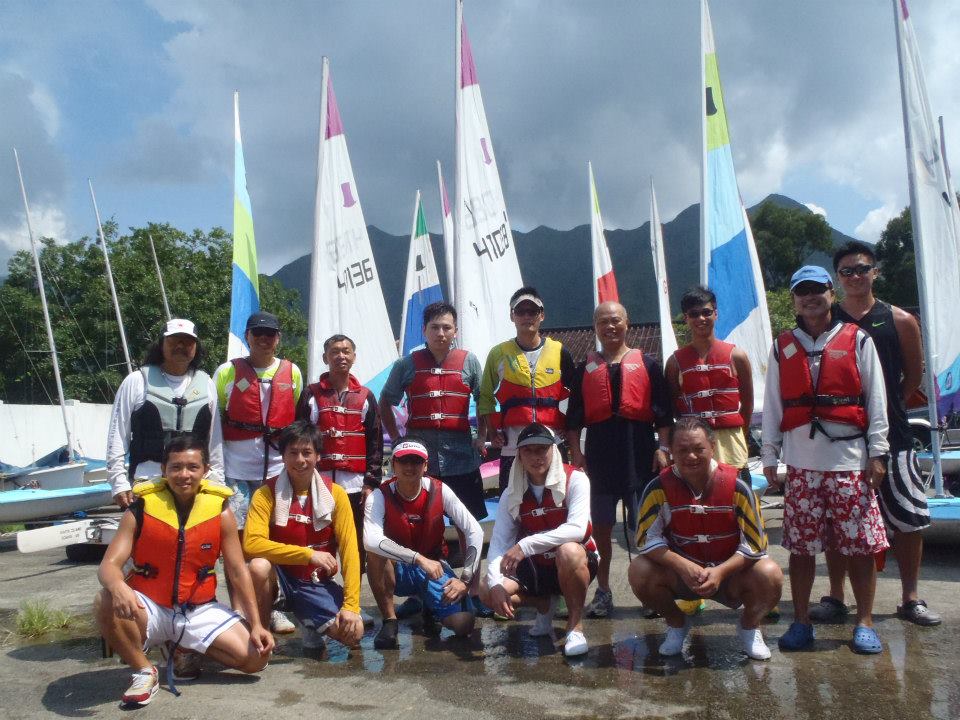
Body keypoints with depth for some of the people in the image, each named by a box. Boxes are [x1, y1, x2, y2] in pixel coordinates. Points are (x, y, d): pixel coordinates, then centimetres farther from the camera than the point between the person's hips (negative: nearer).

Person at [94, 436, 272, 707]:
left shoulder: (220, 511, -7)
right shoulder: (141, 509, -9)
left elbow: (238, 572, -3)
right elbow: (109, 564, -16)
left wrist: (256, 624, -9)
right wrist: (118, 587, -42)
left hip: (200, 611, 2)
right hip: (150, 608, -1)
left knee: (256, 657, -15)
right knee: (106, 603, -33)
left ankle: (184, 649, 12)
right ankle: (144, 671, -8)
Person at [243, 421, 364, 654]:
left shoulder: (335, 494, -8)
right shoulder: (266, 493, -12)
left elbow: (349, 549, -11)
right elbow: (252, 543, -26)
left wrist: (351, 605, -19)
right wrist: (308, 554, -30)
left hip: (316, 582, 1)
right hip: (280, 576, -1)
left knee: (353, 633, -21)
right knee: (259, 566, -35)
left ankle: (311, 624, 14)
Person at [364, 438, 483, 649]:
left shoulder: (439, 491, -13)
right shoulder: (380, 496, -18)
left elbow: (474, 532, -12)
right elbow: (371, 540, -36)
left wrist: (465, 579, -19)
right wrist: (419, 559, -42)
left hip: (435, 567, 1)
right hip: (398, 570, -1)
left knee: (464, 624, -22)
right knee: (375, 553, -35)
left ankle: (428, 608, 12)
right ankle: (389, 620, -15)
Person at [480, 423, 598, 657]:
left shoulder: (574, 480, -16)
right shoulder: (512, 494, -3)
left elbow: (577, 528, -31)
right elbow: (498, 544, -10)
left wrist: (525, 545, -37)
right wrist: (495, 584, -28)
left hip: (575, 565, -4)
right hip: (537, 568, 4)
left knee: (569, 551, -39)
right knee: (487, 591, -18)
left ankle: (575, 624, -14)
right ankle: (544, 605, 11)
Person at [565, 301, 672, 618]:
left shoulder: (646, 364, 8)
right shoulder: (585, 368, 12)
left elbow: (663, 412, 5)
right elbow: (574, 417, 10)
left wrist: (663, 448, -4)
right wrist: (575, 452, 1)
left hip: (640, 455, -1)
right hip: (599, 455, 2)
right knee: (600, 525, 6)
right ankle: (603, 591, 18)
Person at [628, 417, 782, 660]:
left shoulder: (737, 486, -16)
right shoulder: (659, 488, -15)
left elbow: (754, 543, -13)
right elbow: (648, 539, -14)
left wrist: (720, 572, -27)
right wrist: (683, 566, -29)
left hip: (730, 573, 0)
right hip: (680, 574, 1)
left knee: (770, 576, -28)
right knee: (639, 572, -26)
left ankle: (749, 626, 8)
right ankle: (676, 624, 7)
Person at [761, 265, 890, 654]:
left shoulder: (858, 341, 5)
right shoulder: (782, 347, 11)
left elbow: (876, 400, 4)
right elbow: (772, 405, 11)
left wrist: (877, 453, -2)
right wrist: (769, 455, 6)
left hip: (850, 458, -1)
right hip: (801, 461, 2)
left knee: (861, 544, 2)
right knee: (801, 545, 5)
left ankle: (864, 623, 15)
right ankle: (801, 621, 16)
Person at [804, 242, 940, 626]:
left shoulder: (900, 321, 3)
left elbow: (914, 375, 12)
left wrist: (888, 409, 11)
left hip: (891, 436, 0)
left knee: (910, 519, 5)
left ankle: (911, 599, 20)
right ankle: (835, 597, 19)